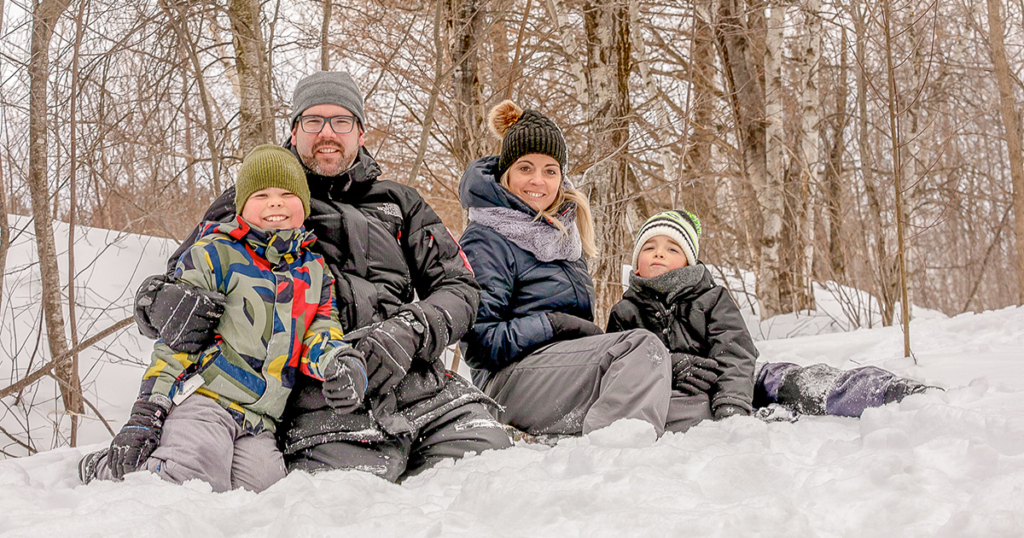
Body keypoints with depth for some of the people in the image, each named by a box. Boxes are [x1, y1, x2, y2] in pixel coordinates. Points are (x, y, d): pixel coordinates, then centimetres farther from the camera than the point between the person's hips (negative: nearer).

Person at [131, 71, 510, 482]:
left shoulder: (398, 203, 23)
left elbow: (460, 287, 15)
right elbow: (177, 277, 15)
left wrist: (408, 332, -7)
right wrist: (161, 302, -11)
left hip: (422, 384, 3)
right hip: (319, 398, -3)